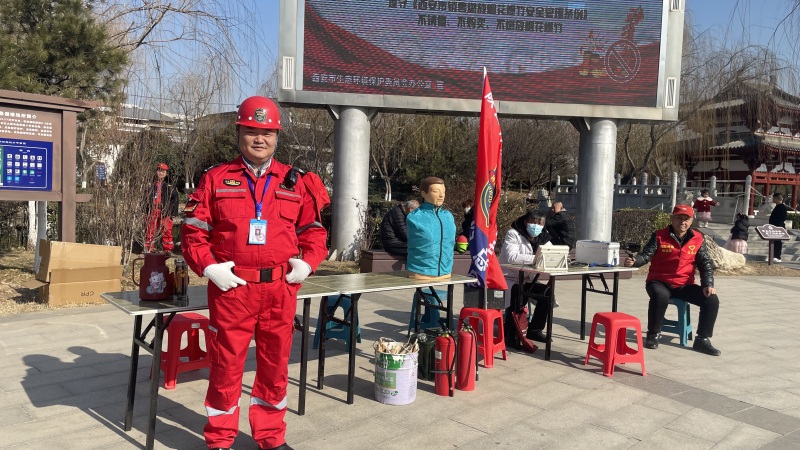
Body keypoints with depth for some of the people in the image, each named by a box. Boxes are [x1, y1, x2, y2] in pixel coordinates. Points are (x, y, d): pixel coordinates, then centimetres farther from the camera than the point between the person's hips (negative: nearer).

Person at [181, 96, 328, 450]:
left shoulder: (295, 182, 8)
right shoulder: (216, 179, 3)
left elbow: (313, 229, 14)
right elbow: (194, 230, 3)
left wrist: (307, 262, -1)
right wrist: (209, 268, -9)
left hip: (280, 289, 2)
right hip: (232, 288, -2)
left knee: (275, 365, 13)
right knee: (226, 365, 7)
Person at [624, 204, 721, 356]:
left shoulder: (698, 239, 2)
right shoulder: (659, 236, -5)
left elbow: (705, 264, 5)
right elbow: (646, 255, -13)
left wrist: (708, 284, -9)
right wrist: (634, 261, -37)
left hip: (685, 285, 4)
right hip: (659, 282, -4)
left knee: (712, 300, -15)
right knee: (660, 296, -37)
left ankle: (702, 340, 1)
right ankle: (653, 335, -16)